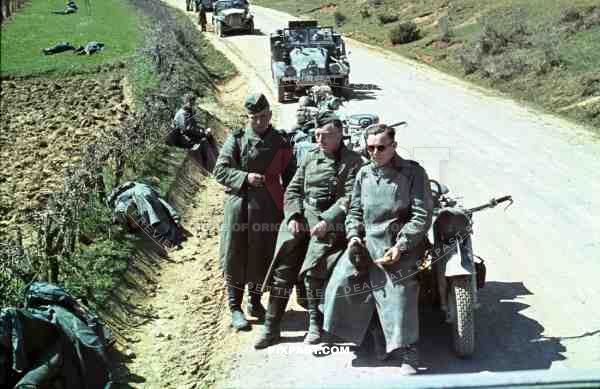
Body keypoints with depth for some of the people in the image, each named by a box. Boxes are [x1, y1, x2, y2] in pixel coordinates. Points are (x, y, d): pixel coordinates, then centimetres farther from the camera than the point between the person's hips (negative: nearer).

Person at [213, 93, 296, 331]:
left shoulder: (281, 143, 6)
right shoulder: (236, 139, 0)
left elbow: (290, 178, 10)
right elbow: (220, 171, -2)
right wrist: (245, 178, -17)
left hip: (268, 209, 2)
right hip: (239, 206, -2)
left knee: (263, 257, 10)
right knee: (235, 257, 3)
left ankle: (255, 301, 30)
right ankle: (235, 307, 15)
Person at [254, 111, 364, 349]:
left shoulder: (352, 161, 3)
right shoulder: (310, 156, 19)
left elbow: (350, 198, -7)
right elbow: (293, 189, 15)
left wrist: (327, 222, -19)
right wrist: (293, 216, -2)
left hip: (330, 221, -4)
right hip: (300, 216, 5)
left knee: (312, 271, -19)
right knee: (282, 268, -4)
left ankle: (315, 324, 2)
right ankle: (271, 327, 4)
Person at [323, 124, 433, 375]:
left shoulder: (413, 173, -4)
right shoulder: (364, 174, 12)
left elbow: (422, 215, -8)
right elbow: (355, 210, 19)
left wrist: (400, 247, -16)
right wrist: (353, 235, 1)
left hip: (397, 246, -5)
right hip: (366, 243, 5)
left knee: (398, 296, -11)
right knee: (343, 284, -3)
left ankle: (407, 356, 5)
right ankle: (379, 340, 16)